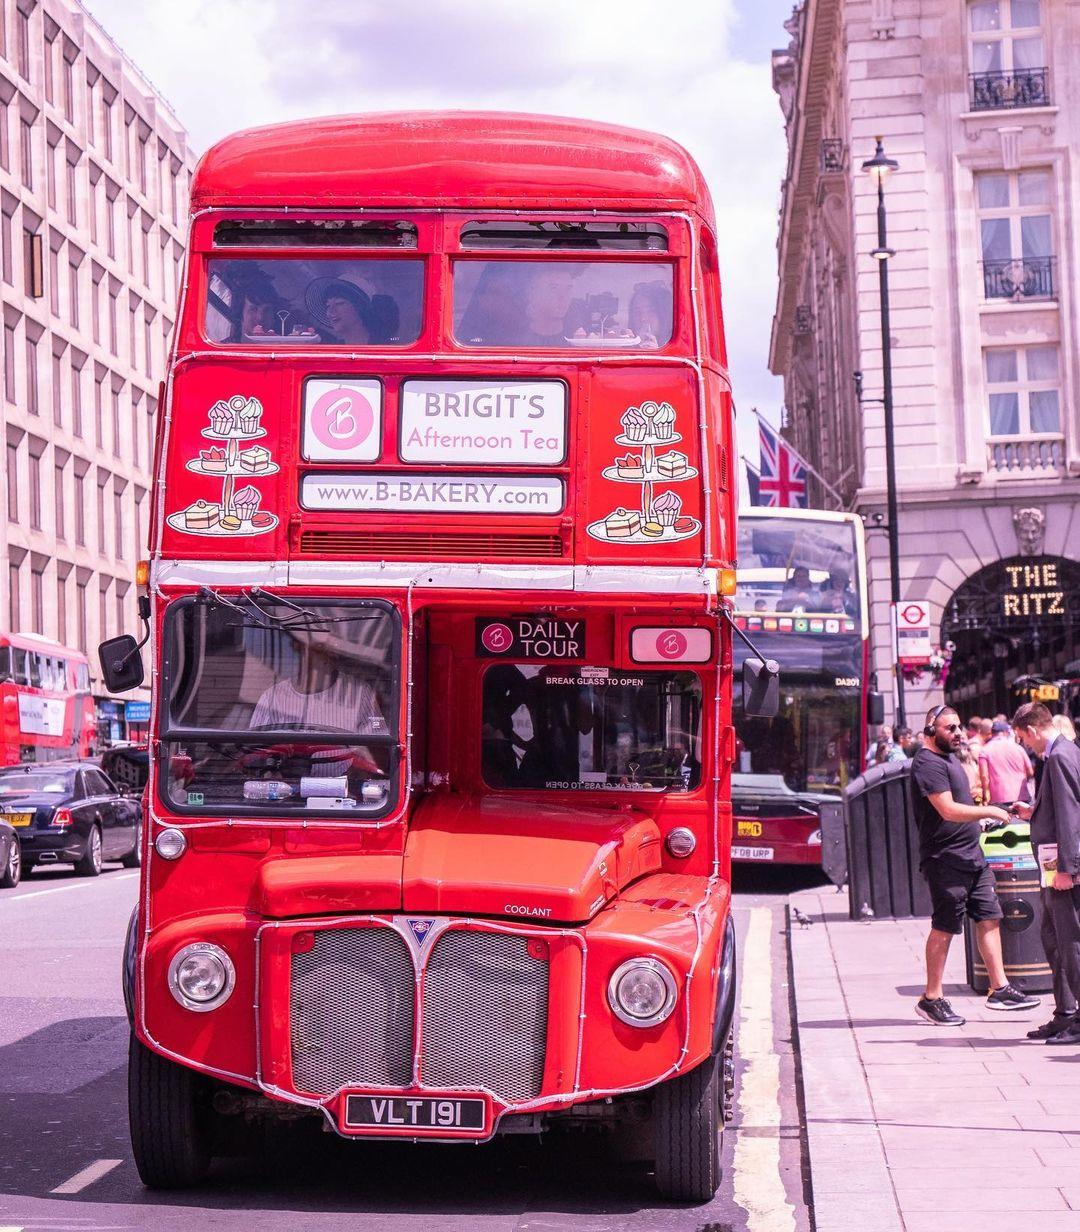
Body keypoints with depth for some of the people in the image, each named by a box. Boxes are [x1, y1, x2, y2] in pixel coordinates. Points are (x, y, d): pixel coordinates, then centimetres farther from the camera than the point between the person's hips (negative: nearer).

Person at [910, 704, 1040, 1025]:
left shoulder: (948, 758, 17)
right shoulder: (928, 764, -15)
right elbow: (948, 810, -24)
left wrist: (978, 820, 15)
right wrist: (989, 811, -15)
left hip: (971, 855, 10)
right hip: (945, 859, -10)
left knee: (989, 917, 8)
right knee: (944, 927, -5)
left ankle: (999, 989, 13)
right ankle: (931, 998, 2)